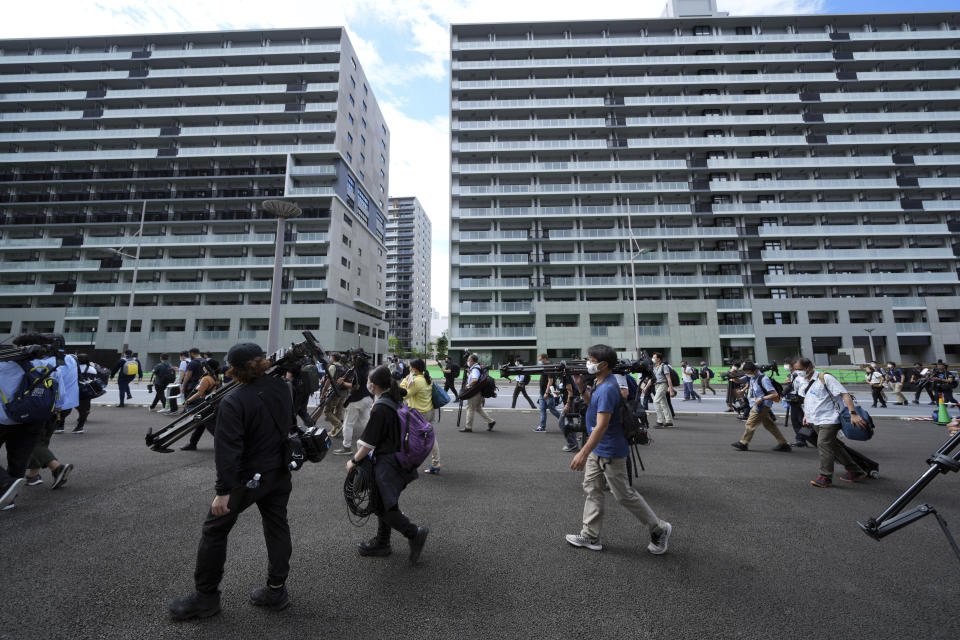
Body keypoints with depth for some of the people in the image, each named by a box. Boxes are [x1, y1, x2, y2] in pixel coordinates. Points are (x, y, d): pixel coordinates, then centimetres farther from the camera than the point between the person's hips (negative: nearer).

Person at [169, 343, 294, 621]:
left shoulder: (233, 402, -22)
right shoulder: (282, 388, -7)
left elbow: (228, 449, -23)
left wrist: (223, 491, -17)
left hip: (247, 478, -6)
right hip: (280, 473, 6)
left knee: (214, 529, 17)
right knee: (277, 526, 18)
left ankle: (206, 596, 32)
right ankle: (277, 590, 32)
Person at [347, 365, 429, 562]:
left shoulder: (380, 408, -22)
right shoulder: (397, 401, 5)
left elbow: (368, 444, -18)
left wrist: (354, 461, -3)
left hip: (387, 463, -9)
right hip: (400, 460, 9)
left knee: (383, 507, 1)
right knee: (383, 502, 20)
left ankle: (415, 533, 6)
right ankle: (381, 542, 34)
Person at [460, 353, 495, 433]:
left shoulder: (475, 369, -18)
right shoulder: (475, 368, 14)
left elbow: (475, 380, -35)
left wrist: (468, 385, -22)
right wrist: (468, 375, 12)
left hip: (474, 393, -10)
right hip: (477, 392, 10)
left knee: (470, 408, 0)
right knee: (478, 408, 17)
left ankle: (468, 427, 8)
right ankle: (490, 421, 19)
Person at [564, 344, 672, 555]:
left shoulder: (608, 389, -26)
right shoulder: (599, 383, 4)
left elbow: (601, 426, -30)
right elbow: (590, 404, 18)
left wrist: (583, 453, -31)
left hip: (611, 452, -10)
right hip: (597, 450, 10)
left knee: (624, 494, 7)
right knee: (591, 490, 13)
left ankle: (659, 530, 29)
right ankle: (590, 537, 25)